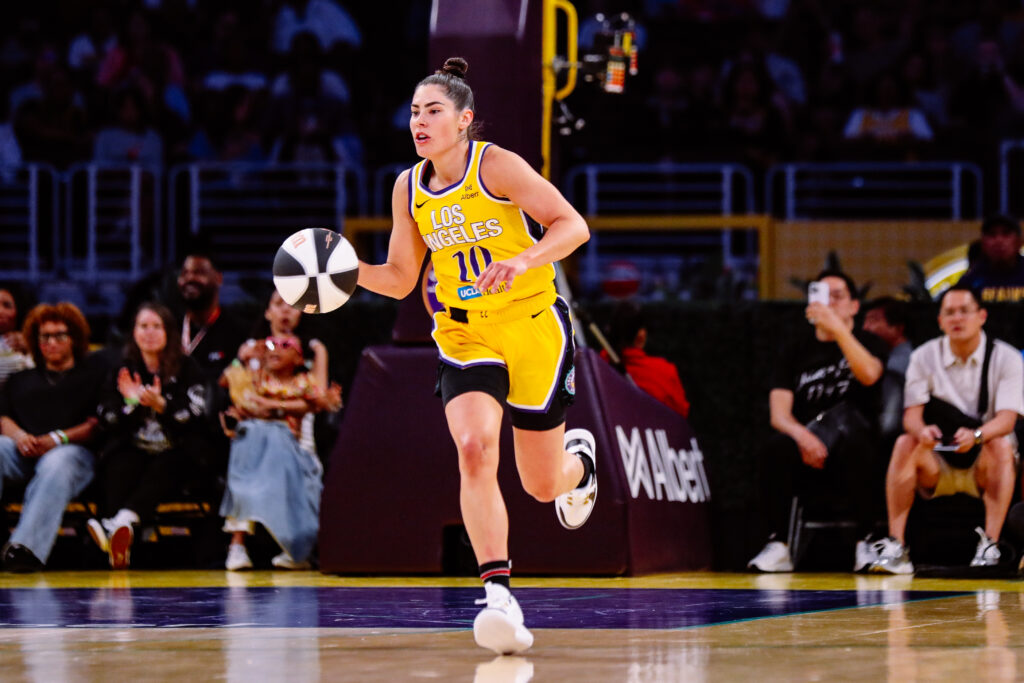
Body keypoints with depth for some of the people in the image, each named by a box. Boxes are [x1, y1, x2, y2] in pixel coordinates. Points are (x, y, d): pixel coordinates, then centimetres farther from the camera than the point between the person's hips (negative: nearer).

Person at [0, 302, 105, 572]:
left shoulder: (93, 374, 21)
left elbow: (97, 424, 6)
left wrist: (57, 438, -10)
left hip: (74, 450, -3)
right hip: (23, 453, 3)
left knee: (56, 464, -40)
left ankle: (28, 546, -58)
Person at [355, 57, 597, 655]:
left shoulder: (496, 165, -13)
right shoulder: (409, 188, 2)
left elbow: (573, 226, -18)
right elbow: (400, 279, 10)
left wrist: (523, 261, -34)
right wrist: (349, 270, -9)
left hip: (533, 324, -3)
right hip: (463, 333, 3)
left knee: (543, 485, 6)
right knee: (474, 448, -25)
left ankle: (579, 459, 46)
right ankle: (500, 596, -27)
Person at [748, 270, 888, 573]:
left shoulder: (867, 343, 9)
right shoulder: (797, 348, 14)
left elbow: (869, 375, -17)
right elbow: (779, 413, 2)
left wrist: (837, 328, -22)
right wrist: (801, 435, -20)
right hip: (808, 456, 2)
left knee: (855, 445, -36)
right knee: (775, 448, -30)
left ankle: (867, 544, -30)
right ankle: (777, 546, -27)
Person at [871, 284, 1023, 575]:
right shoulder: (924, 357, 2)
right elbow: (911, 414, -7)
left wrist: (976, 435, -39)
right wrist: (921, 430, -33)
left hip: (984, 466, -1)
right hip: (937, 468, 1)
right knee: (905, 444, -27)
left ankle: (989, 546, -39)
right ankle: (895, 546, -34)